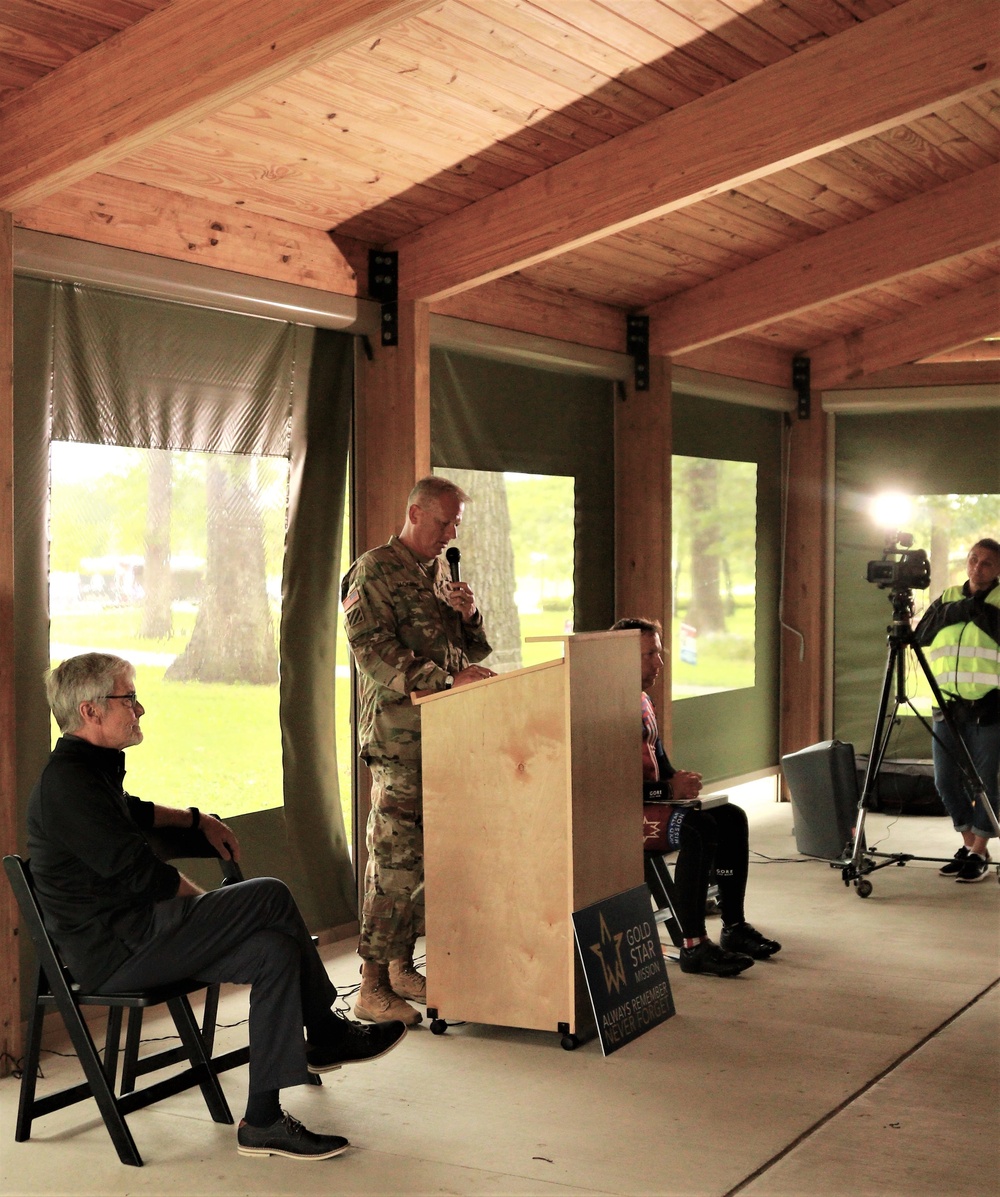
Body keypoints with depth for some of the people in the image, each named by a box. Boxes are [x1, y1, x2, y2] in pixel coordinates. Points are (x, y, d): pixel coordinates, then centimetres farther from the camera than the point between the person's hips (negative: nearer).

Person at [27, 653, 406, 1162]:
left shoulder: (91, 769, 17)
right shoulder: (66, 782, -17)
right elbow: (139, 871, -20)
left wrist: (196, 819, 28)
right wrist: (208, 905, -5)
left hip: (132, 933, 11)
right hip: (112, 951, -11)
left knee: (276, 952, -4)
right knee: (270, 897, -16)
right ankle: (327, 1034, -2)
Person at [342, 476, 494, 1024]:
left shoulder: (442, 574, 20)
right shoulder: (374, 571, -5)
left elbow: (472, 651, 23)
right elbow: (374, 653, -15)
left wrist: (468, 615, 1)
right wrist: (449, 679, -21)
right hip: (399, 736, -8)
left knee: (429, 854, 9)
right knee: (396, 856, -8)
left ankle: (402, 966, 19)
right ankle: (373, 986, -2)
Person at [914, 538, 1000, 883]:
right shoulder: (948, 598, 13)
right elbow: (921, 636, 4)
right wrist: (955, 611, -6)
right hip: (948, 707, 5)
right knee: (946, 781, 8)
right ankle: (968, 845, 24)